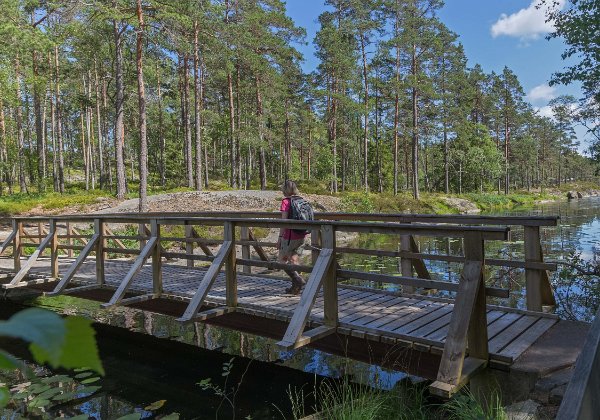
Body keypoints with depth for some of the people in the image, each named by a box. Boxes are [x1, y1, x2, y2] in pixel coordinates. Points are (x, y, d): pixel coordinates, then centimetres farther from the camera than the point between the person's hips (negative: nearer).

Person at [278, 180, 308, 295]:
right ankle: (295, 287, 16)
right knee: (294, 261, 14)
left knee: (283, 260, 8)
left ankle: (298, 280, -8)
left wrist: (280, 237, -10)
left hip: (289, 236, -6)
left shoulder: (286, 201, -11)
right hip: (301, 237, 6)